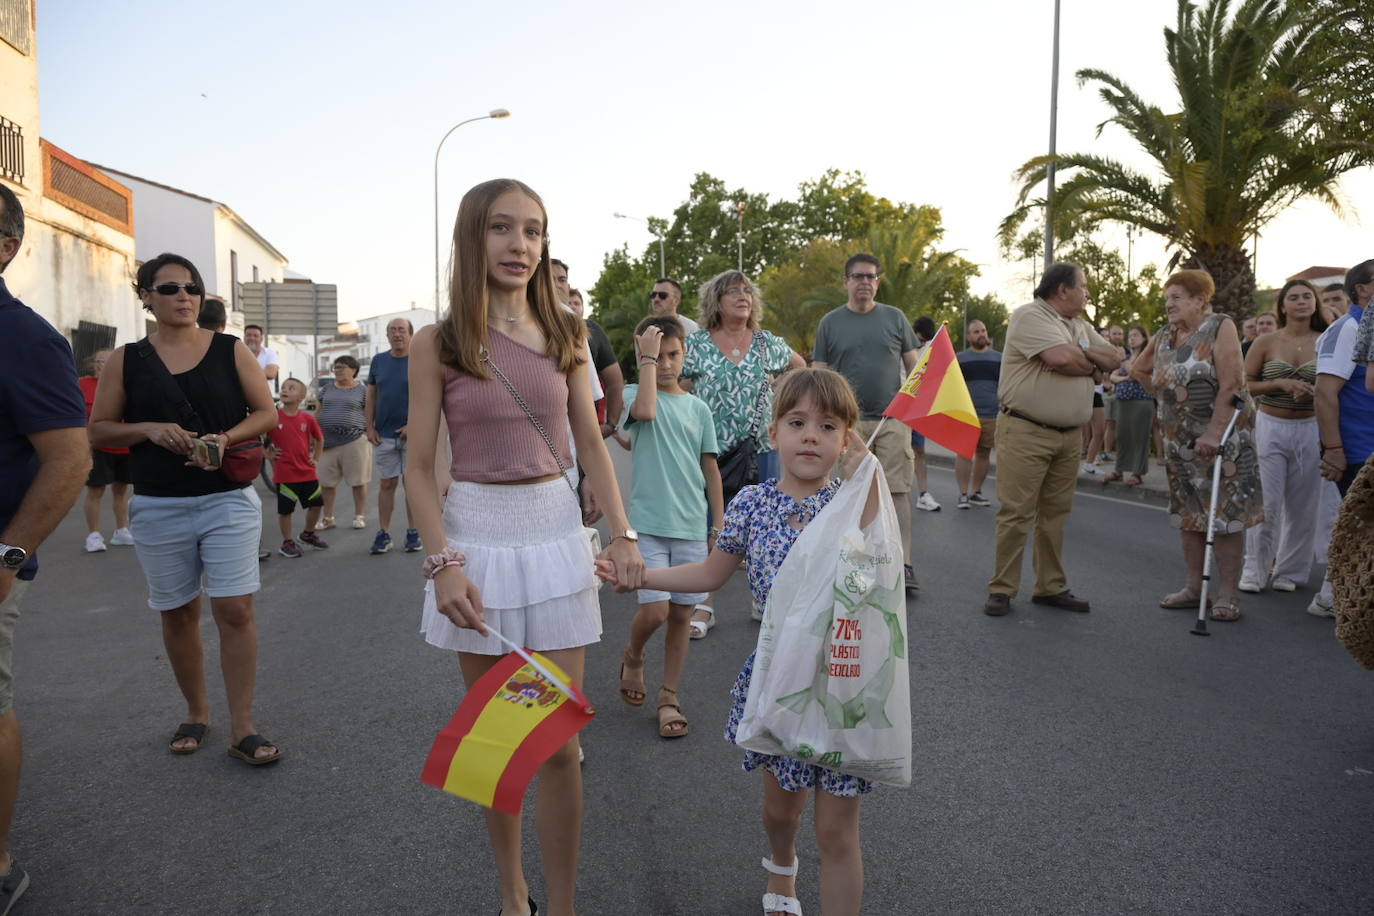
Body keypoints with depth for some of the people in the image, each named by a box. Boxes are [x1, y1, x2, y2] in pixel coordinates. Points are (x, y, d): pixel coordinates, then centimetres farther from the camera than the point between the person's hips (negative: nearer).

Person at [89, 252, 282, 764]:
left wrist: (226, 438, -16)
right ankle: (196, 712, 31)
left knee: (235, 610, -6)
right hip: (158, 508, 2)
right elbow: (98, 430, 6)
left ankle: (242, 730, 2)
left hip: (228, 501, -1)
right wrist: (150, 429, -13)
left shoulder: (230, 350, 2)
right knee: (178, 614, 11)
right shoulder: (127, 360, 5)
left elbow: (267, 412, 2)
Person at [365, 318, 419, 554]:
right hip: (384, 435, 3)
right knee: (387, 484, 5)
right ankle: (383, 534, 10)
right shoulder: (378, 361, 9)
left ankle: (413, 533, 11)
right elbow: (371, 396, 12)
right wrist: (370, 427, 4)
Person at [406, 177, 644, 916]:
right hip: (475, 531, -1)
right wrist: (444, 563, -14)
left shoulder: (564, 335, 4)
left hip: (555, 530, 1)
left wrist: (622, 534, -5)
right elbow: (420, 467, -3)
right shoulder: (438, 343, -2)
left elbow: (592, 445, 7)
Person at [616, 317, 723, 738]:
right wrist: (647, 360, -17)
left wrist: (720, 524, 9)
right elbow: (645, 411, -27)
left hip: (692, 525, 4)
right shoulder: (634, 394, -1)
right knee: (655, 610, -11)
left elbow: (710, 468, 12)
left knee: (682, 613, 8)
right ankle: (632, 657, 22)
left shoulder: (698, 407, 10)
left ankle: (669, 697, 21)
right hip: (648, 522, -3)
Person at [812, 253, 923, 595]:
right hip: (847, 422, 0)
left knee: (898, 490, -4)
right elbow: (818, 374, 6)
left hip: (892, 418, 0)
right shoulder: (831, 322, 7)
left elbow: (914, 365, 11)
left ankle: (904, 564, -4)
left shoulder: (895, 318, 9)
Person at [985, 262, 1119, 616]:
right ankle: (1001, 589, 3)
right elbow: (1062, 357, -23)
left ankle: (1051, 587, 21)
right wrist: (1092, 363, -1)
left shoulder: (1080, 326, 18)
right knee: (1016, 513, -4)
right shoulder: (1030, 316, -9)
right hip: (1026, 432, -8)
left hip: (1069, 436, 8)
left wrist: (1082, 354, -6)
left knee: (1056, 513, 12)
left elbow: (1113, 359, 13)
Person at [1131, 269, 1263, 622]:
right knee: (1189, 513, 11)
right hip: (1179, 439, 7)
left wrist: (1214, 433, -25)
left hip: (1222, 434, -6)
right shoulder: (1164, 336, 8)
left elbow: (1231, 384, -19)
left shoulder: (1221, 328, -10)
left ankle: (1228, 594, 3)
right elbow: (1138, 369, 24)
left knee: (1226, 513, -3)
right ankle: (1194, 587, 20)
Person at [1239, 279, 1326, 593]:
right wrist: (1279, 384, -14)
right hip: (1270, 427, -1)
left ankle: (1290, 571, 18)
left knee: (1302, 505, 5)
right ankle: (1254, 571, 7)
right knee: (1266, 502, -3)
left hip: (1310, 429, 1)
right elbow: (1244, 384, 0)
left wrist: (1314, 391, -13)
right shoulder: (1266, 343, 0)